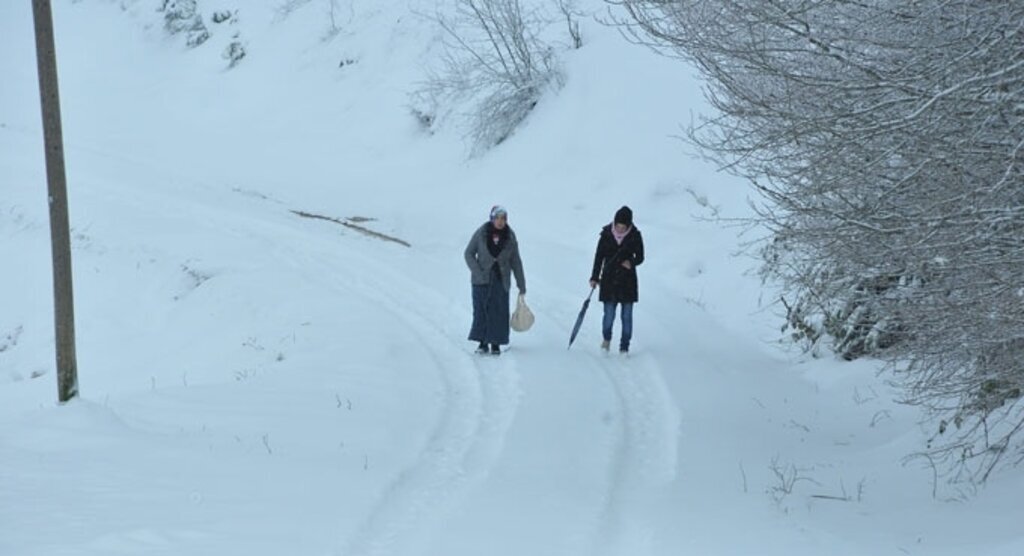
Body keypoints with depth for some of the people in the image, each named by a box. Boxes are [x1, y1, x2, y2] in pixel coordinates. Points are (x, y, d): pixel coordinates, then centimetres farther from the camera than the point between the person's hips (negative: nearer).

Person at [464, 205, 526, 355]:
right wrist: (477, 272, -10)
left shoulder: (510, 237, -1)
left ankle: (495, 344, 7)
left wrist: (521, 285, 6)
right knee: (481, 309, -3)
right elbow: (469, 253, 3)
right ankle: (483, 343, 7)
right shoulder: (481, 233, -5)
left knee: (499, 312, -3)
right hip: (482, 279, -1)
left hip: (501, 280, 1)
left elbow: (516, 262, 5)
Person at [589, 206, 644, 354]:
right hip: (609, 280, 0)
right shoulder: (606, 234, -4)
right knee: (609, 314, -4)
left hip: (628, 281, 0)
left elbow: (640, 257, 4)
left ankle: (624, 347, 12)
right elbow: (599, 256, 4)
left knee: (627, 316, 1)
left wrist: (631, 262, -18)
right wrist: (595, 277, 4)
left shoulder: (635, 236, -5)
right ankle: (606, 338, 25)